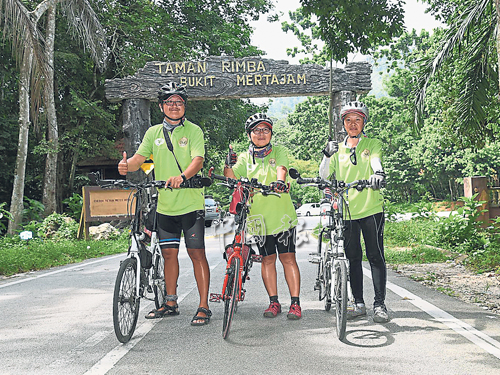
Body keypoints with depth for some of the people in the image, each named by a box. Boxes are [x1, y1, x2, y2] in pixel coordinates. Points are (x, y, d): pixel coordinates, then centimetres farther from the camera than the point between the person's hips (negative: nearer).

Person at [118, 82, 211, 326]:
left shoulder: (193, 130, -2)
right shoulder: (154, 132, 11)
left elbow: (198, 160, -16)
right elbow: (139, 158, 2)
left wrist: (181, 176, -36)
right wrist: (126, 166, -22)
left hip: (191, 204, -4)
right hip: (165, 205, 5)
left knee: (197, 253, -4)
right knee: (169, 253, 12)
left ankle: (203, 306, 2)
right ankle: (170, 303, 25)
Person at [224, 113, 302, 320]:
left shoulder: (279, 152, 7)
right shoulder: (245, 158, 9)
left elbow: (281, 169, -13)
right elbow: (232, 178, -6)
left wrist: (280, 181, -36)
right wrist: (228, 165, -27)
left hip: (282, 215, -1)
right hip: (260, 217, 1)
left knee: (288, 258, -1)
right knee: (267, 259, 7)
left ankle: (295, 303, 6)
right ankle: (274, 302, 18)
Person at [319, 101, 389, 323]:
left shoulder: (372, 144, 7)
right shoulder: (338, 149, 14)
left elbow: (376, 161, -16)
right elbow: (324, 176, 6)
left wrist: (378, 174, -39)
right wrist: (327, 155, -11)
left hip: (371, 209, -3)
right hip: (346, 212, 3)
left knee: (375, 257, -3)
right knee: (353, 258, 8)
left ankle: (380, 305, 4)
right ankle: (359, 304, 17)